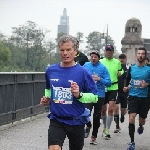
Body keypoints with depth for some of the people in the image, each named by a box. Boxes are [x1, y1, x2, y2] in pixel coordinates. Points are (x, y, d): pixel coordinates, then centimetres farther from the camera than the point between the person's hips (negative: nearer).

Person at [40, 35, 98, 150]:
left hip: (76, 122, -1)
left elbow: (95, 97, -8)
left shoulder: (82, 72, -10)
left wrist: (79, 95, -24)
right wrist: (47, 99, 4)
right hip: (56, 120, 1)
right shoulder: (50, 70, 1)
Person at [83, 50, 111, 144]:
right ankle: (88, 126, 15)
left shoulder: (103, 68, -6)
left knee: (97, 117, 8)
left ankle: (94, 137, 25)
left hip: (99, 95, -1)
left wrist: (99, 79, -22)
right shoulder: (86, 65, 2)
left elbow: (108, 82, -9)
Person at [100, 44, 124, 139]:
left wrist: (120, 73, -2)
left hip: (113, 88, 0)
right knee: (103, 110, 10)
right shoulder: (100, 62, 1)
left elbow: (121, 70, 20)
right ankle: (105, 127, 32)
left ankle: (107, 130, -8)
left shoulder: (117, 62, 6)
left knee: (111, 109, -12)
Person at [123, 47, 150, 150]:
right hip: (133, 96, 1)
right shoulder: (131, 68, 3)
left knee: (142, 120, 12)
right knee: (131, 118, -15)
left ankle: (141, 126, 51)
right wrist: (127, 87, 5)